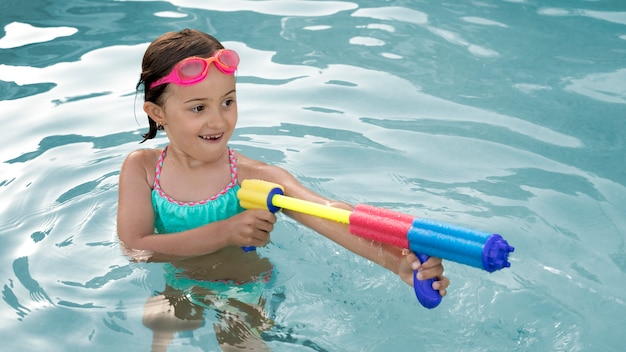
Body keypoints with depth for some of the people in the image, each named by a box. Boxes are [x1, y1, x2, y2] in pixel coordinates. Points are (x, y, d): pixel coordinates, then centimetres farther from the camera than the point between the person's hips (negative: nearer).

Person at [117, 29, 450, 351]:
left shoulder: (255, 177, -17)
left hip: (243, 290, -2)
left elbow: (328, 214, -32)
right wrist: (224, 233, -27)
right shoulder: (141, 167, -9)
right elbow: (134, 247, -18)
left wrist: (395, 260, -50)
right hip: (171, 288, 2)